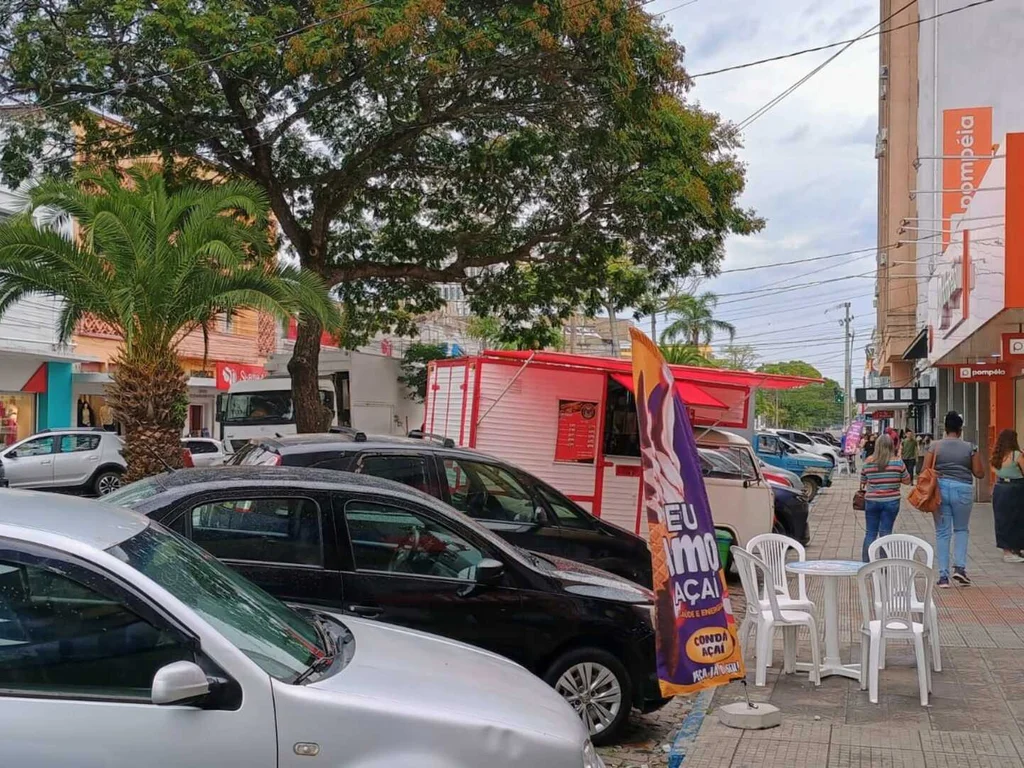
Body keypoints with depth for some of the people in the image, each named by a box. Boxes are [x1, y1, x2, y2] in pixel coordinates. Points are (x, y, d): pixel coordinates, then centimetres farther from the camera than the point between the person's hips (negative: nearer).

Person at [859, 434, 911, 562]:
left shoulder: (868, 463, -5)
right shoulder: (898, 463, -8)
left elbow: (862, 483, 6)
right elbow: (907, 481, 3)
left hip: (872, 501, 1)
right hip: (891, 502, -1)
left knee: (870, 533, 11)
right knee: (885, 533, 5)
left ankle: (866, 562, 13)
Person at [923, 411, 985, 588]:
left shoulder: (935, 446, -1)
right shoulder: (970, 448, -2)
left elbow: (925, 471, -4)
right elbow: (979, 473, 2)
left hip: (940, 489, 0)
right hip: (963, 490, 0)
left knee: (942, 533, 7)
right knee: (962, 529, 19)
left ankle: (943, 575, 6)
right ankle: (960, 567, 4)